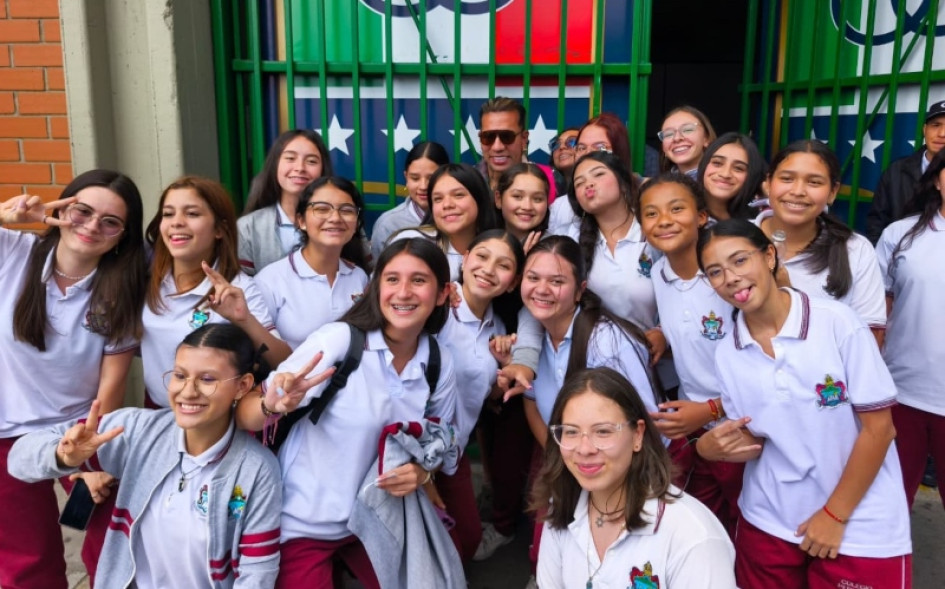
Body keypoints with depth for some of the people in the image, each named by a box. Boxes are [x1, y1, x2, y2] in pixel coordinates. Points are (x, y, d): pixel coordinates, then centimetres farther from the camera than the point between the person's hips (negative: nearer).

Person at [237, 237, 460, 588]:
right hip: (305, 523, -4)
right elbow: (245, 417, -17)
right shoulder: (338, 340, -19)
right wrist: (274, 407, -38)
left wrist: (422, 473, -13)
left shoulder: (440, 365, -6)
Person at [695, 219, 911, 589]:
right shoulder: (727, 355, -3)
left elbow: (879, 427, -11)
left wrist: (834, 514, -9)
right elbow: (754, 442, 4)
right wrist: (717, 446, -18)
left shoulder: (837, 322, -14)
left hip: (861, 528, -3)